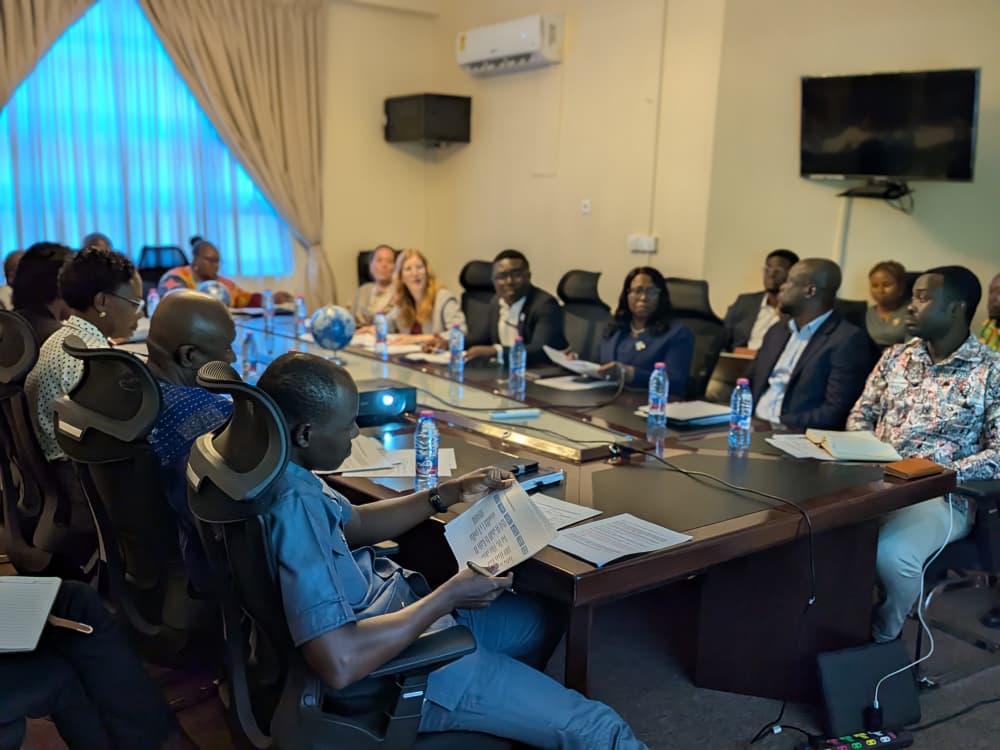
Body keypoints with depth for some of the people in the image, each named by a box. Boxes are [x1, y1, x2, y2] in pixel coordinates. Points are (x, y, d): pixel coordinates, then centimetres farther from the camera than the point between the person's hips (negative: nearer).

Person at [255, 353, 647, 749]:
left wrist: (451, 493, 5)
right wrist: (450, 596, -25)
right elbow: (339, 664, -38)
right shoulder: (294, 505, -33)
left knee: (540, 617, 26)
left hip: (375, 607, 10)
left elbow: (354, 524, 14)